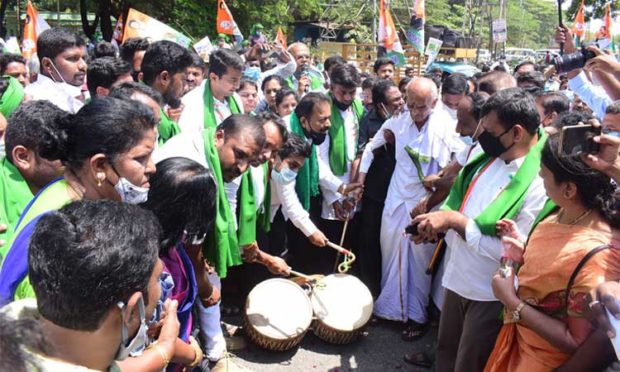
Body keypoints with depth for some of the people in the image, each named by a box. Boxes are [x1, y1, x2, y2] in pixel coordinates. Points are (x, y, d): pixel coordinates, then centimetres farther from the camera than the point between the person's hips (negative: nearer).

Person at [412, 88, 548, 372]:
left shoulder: (540, 183, -26)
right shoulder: (490, 156, -1)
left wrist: (455, 221, -26)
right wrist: (438, 222, -8)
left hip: (491, 295, -7)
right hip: (458, 279, 7)